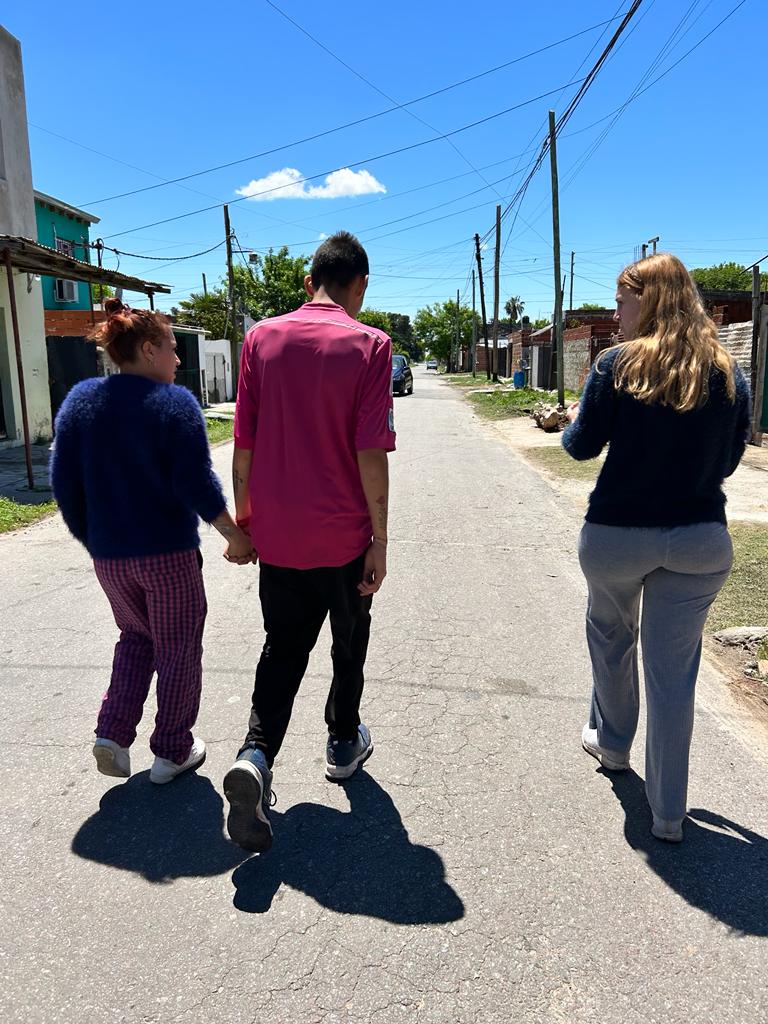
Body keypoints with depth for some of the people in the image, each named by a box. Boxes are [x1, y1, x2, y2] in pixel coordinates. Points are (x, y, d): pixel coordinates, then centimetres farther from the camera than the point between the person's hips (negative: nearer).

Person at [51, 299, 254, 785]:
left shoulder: (80, 399, 3)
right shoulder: (174, 401, -12)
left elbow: (64, 483, 4)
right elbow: (196, 483, -17)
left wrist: (93, 539, 15)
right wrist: (236, 536, -7)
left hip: (108, 557, 5)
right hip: (169, 553, -5)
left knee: (135, 638, 27)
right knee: (178, 651, 13)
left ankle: (113, 733, 17)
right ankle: (172, 751, 23)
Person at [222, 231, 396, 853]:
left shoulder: (262, 338, 0)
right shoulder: (369, 345, -10)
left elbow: (244, 444, 1)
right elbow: (370, 453, -14)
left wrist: (243, 518, 12)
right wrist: (380, 539, -6)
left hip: (277, 534, 3)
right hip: (344, 534, -2)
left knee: (283, 649, 14)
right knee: (349, 643, 19)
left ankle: (256, 755, -4)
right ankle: (344, 744, 36)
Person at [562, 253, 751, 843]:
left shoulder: (618, 366, -11)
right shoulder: (728, 373, 2)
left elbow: (582, 447, -4)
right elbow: (729, 459, 9)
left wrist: (574, 420, 17)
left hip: (616, 535, -2)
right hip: (699, 541, 3)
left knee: (610, 638, 24)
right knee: (673, 669, 9)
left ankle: (612, 745, 43)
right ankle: (668, 811, 17)